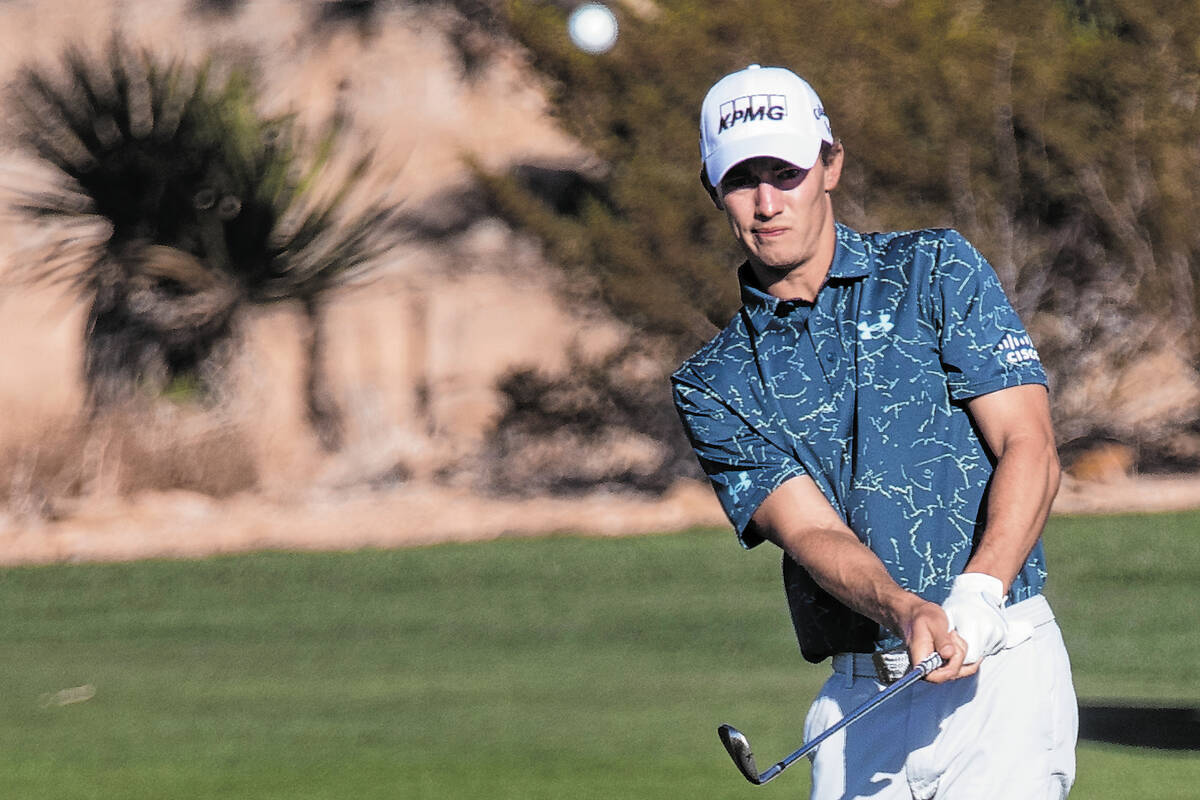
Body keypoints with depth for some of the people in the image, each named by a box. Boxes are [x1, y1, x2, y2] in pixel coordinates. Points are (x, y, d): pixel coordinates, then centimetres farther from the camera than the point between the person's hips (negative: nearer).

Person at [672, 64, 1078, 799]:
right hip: (859, 699, 3)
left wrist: (978, 596, -21)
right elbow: (809, 530, -4)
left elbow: (1029, 448, -3)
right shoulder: (714, 386, 11)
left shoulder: (938, 272, 6)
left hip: (1000, 669, -3)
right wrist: (908, 614, -25)